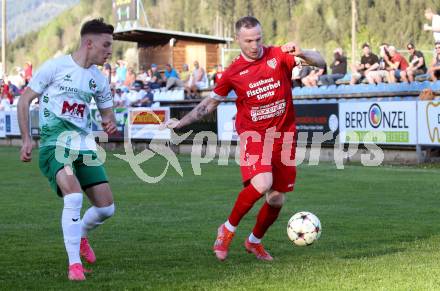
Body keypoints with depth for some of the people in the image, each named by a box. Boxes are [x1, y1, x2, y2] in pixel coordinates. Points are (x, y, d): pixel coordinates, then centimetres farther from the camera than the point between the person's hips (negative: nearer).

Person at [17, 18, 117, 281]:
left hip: (85, 144, 6)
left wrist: (110, 123, -3)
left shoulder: (99, 79, 11)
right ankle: (74, 264, -17)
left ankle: (81, 236, 36)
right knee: (74, 197, -28)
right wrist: (27, 139, -6)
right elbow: (24, 100, 0)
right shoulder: (56, 67, -5)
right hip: (55, 142, -6)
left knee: (106, 207, 2)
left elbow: (108, 113, 22)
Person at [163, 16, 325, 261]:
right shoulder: (233, 72, -1)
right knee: (262, 183, -29)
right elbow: (210, 104, 13)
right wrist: (181, 122, 6)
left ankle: (255, 241, 34)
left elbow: (319, 62, -8)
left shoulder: (278, 56, -2)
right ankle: (228, 229, -7)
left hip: (283, 135, 2)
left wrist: (301, 53, -29)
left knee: (277, 199, 7)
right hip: (253, 135, -2)